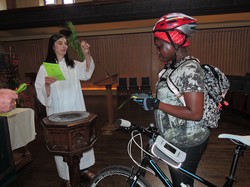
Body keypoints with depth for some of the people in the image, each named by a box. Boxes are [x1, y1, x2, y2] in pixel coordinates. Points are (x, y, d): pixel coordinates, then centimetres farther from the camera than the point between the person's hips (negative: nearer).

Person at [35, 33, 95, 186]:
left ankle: (84, 168, 35)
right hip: (59, 113, -3)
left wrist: (86, 53, -23)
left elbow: (87, 73, -9)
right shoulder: (45, 68, -5)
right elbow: (42, 95, -8)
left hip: (77, 110, 4)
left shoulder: (73, 65, 8)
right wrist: (47, 84, -29)